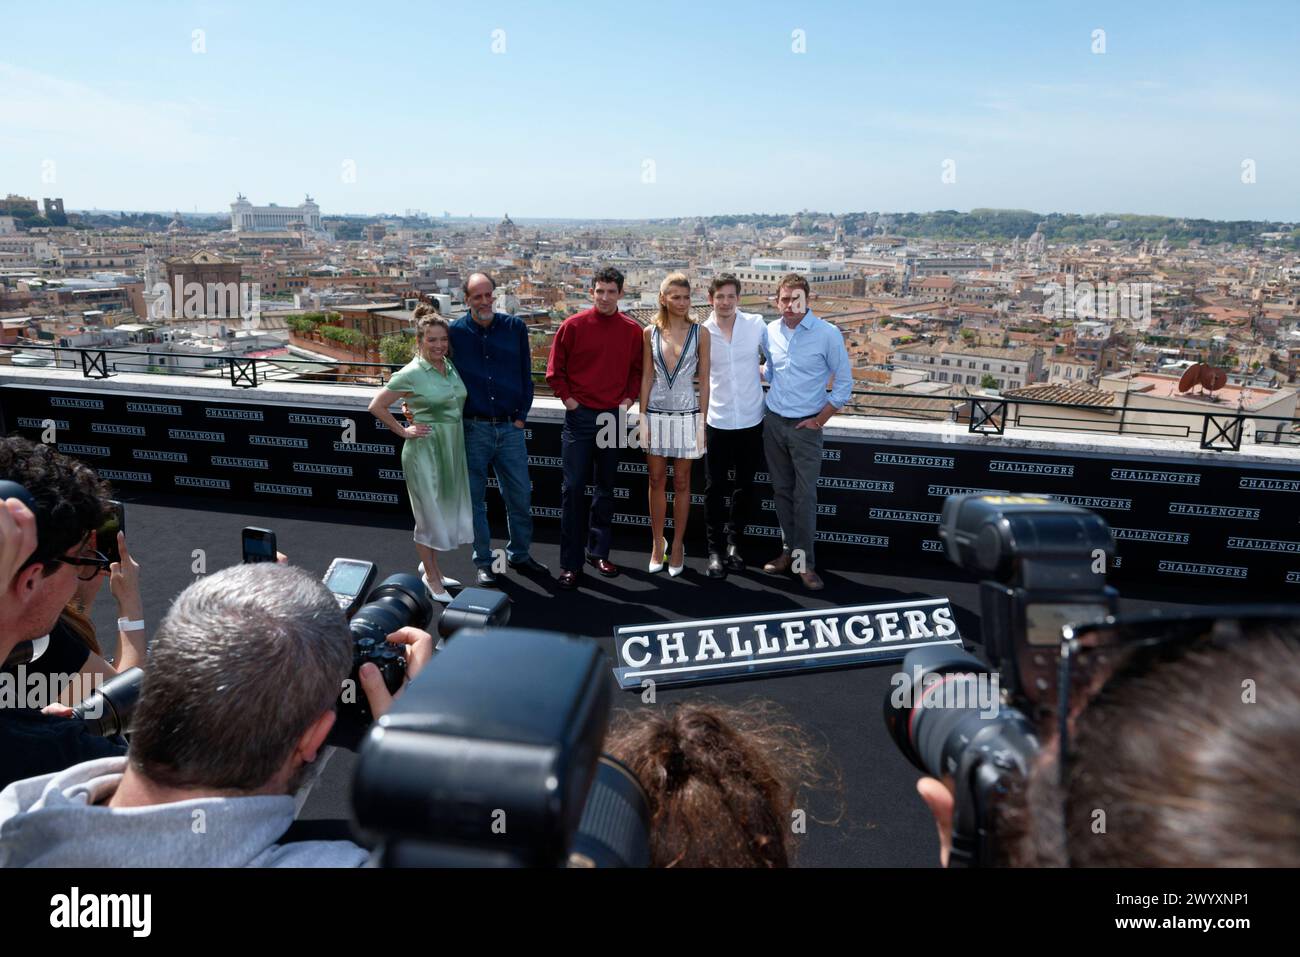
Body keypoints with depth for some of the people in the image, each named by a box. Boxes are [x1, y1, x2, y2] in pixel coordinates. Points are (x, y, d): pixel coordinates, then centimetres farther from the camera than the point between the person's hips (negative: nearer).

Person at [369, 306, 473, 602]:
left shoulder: (451, 367, 4)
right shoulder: (411, 373, -14)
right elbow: (376, 406, -9)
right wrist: (403, 431, -7)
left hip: (453, 447, 7)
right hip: (425, 448, -6)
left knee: (447, 510, 16)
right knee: (430, 513, 4)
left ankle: (430, 566, 35)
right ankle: (432, 577, 20)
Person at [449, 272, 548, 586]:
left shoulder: (515, 327, 2)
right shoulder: (454, 332, -2)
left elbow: (526, 375, 6)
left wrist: (521, 416, 1)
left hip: (510, 427, 2)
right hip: (473, 429, -1)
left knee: (520, 495, 8)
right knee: (475, 498, 7)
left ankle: (519, 554, 26)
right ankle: (483, 562, 20)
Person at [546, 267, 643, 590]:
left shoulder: (632, 330, 3)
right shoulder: (573, 326, -4)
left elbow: (637, 370, 12)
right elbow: (555, 370, 1)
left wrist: (627, 400, 1)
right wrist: (569, 400, -5)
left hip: (613, 417, 3)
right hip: (580, 416, -3)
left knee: (606, 487, 11)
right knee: (573, 488, -2)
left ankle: (597, 551, 25)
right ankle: (570, 562, 5)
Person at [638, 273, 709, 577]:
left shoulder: (699, 333, -3)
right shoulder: (650, 332, 1)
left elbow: (704, 379, -1)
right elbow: (646, 377, 4)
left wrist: (702, 422, -4)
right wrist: (642, 418, 0)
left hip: (686, 415, -1)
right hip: (656, 414, 1)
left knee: (681, 482, 7)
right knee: (657, 481, 8)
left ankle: (677, 545, 19)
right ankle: (657, 543, 21)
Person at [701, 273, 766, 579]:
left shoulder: (757, 324, -5)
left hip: (751, 420, 1)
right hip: (717, 422, 0)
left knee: (745, 486, 12)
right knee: (716, 488, 3)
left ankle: (735, 541, 30)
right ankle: (716, 548, 16)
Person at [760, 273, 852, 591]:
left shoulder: (828, 334, -10)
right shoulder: (769, 332, 2)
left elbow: (844, 383, -5)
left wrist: (820, 420, -6)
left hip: (806, 426, -4)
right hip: (773, 422, 4)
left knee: (805, 496, -5)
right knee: (782, 491, 11)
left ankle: (804, 562, 2)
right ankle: (789, 550, 22)